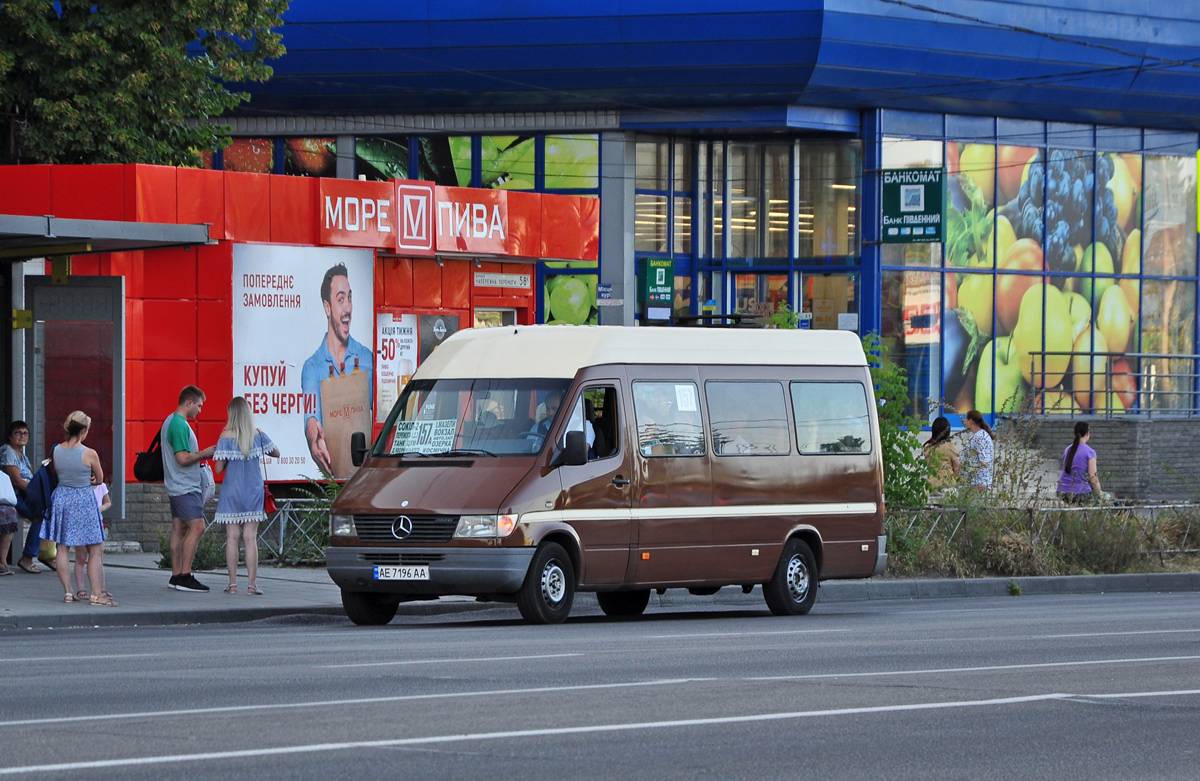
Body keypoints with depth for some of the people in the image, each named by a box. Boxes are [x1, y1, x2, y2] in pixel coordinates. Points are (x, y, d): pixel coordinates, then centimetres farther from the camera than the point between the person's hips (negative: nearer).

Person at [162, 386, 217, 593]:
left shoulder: (170, 421, 17)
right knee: (197, 527, -13)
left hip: (176, 487, 11)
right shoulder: (180, 425, -17)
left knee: (179, 529, 10)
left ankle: (176, 576, 11)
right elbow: (183, 458, -21)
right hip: (186, 487, -11)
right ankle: (185, 576, -15)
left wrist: (201, 455, 19)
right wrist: (204, 453, -9)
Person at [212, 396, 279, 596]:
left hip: (231, 492, -2)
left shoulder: (226, 437, -9)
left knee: (232, 537, 2)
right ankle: (252, 583, -2)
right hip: (253, 492, 2)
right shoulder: (258, 435, -2)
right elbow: (276, 453, 11)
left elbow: (218, 468, -10)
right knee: (250, 538, 2)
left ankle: (233, 583, 1)